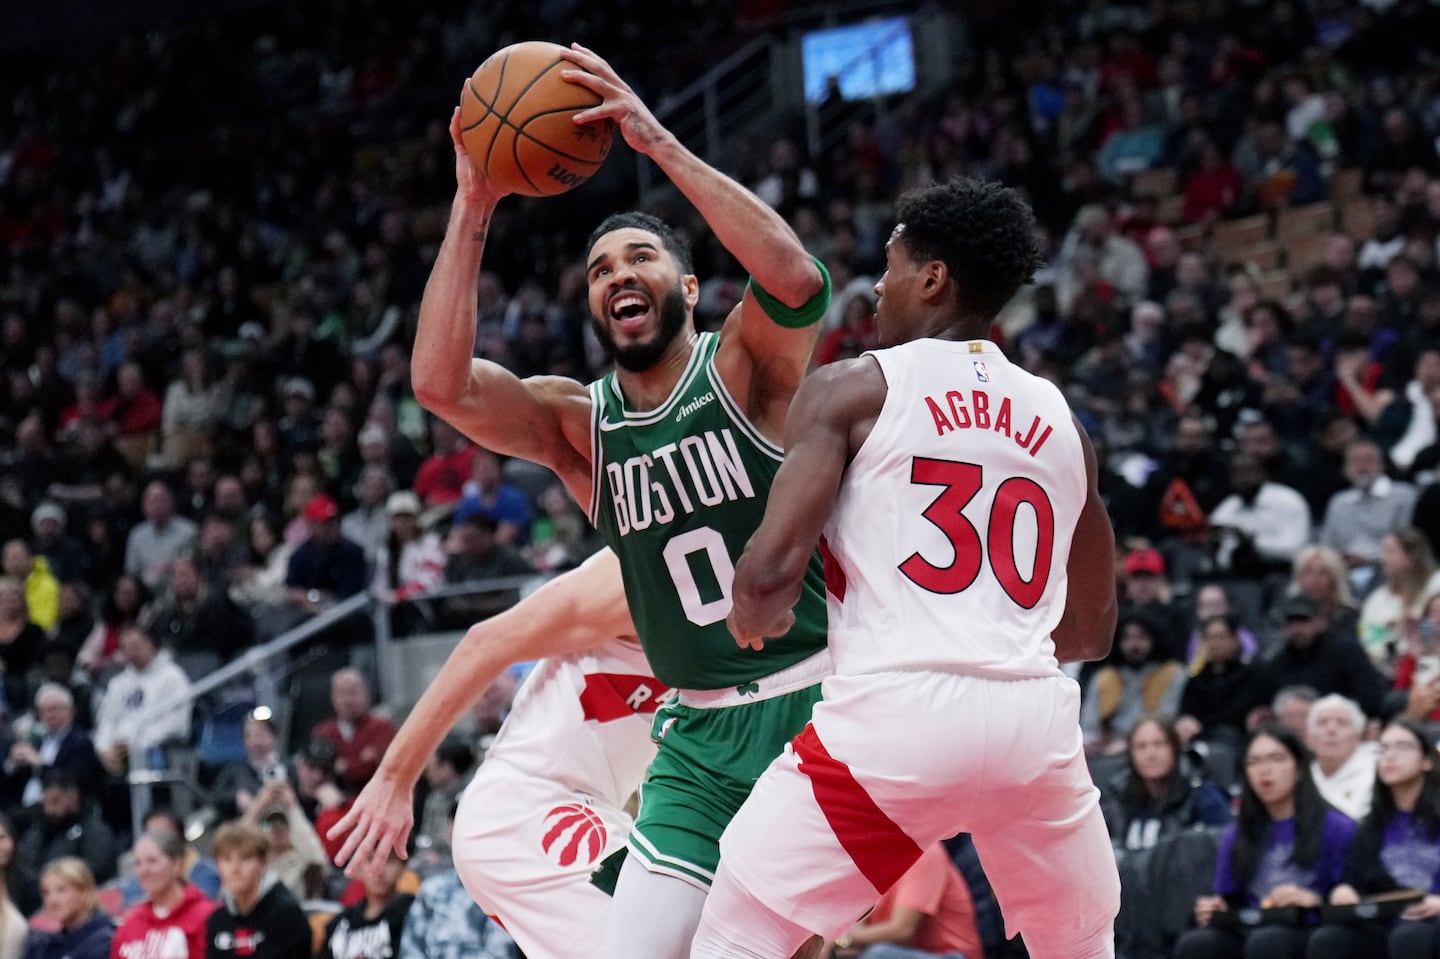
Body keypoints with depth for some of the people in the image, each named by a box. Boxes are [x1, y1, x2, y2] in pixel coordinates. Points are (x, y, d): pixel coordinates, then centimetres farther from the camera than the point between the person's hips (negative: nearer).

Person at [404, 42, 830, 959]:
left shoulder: (742, 365, -4)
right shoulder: (580, 424, 5)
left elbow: (798, 278, -28)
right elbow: (440, 382, -12)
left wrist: (658, 142, -28)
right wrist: (474, 207, -15)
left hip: (821, 703, -4)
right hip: (700, 737, 4)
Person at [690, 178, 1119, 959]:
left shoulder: (852, 390, 4)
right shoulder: (1060, 419, 18)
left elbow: (771, 567, -7)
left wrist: (751, 618, 15)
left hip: (898, 710, -4)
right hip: (1035, 715, 5)